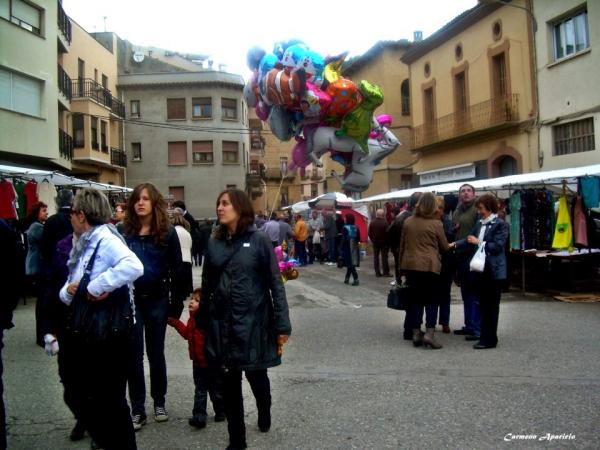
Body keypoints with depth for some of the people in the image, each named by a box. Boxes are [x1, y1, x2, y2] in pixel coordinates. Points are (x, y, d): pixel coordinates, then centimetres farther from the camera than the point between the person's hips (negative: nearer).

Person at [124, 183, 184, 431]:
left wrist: (176, 302, -5)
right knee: (134, 354, 5)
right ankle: (137, 408, 16)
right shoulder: (124, 232, -1)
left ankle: (159, 402, 27)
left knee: (155, 352, 12)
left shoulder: (167, 232, -4)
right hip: (130, 300, 1)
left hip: (157, 299, 0)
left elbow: (176, 269, -2)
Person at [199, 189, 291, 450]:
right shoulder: (214, 243, 5)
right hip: (222, 324, 3)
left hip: (253, 322, -3)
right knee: (230, 382, 10)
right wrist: (202, 323, 7)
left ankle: (264, 414, 45)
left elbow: (275, 284, -8)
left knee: (256, 375, 13)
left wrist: (281, 325, -11)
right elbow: (206, 285, 8)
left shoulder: (259, 241, -7)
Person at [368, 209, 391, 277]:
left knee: (376, 257, 7)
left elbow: (369, 233, 4)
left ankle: (377, 273, 7)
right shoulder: (384, 223, -15)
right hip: (383, 242, -4)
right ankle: (385, 272, 3)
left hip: (375, 243, 4)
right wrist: (388, 242, -3)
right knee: (384, 257, 1)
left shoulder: (372, 223, 1)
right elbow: (387, 233, -15)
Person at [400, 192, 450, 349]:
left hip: (411, 265, 4)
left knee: (415, 299, 10)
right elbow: (445, 247, 2)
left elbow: (402, 245, 10)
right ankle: (429, 333, -6)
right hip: (430, 265, -4)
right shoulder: (436, 223, -7)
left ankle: (416, 333, 12)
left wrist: (401, 263, 19)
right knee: (431, 300, 3)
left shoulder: (408, 222, 4)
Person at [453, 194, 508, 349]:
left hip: (493, 271, -7)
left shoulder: (500, 224, -9)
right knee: (483, 304, 13)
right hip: (480, 269, 7)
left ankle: (489, 339, 7)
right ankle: (486, 335, 23)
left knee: (491, 305, 1)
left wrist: (479, 242, -16)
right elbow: (469, 239, 9)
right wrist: (454, 244, -4)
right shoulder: (480, 223, 11)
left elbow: (498, 246, -17)